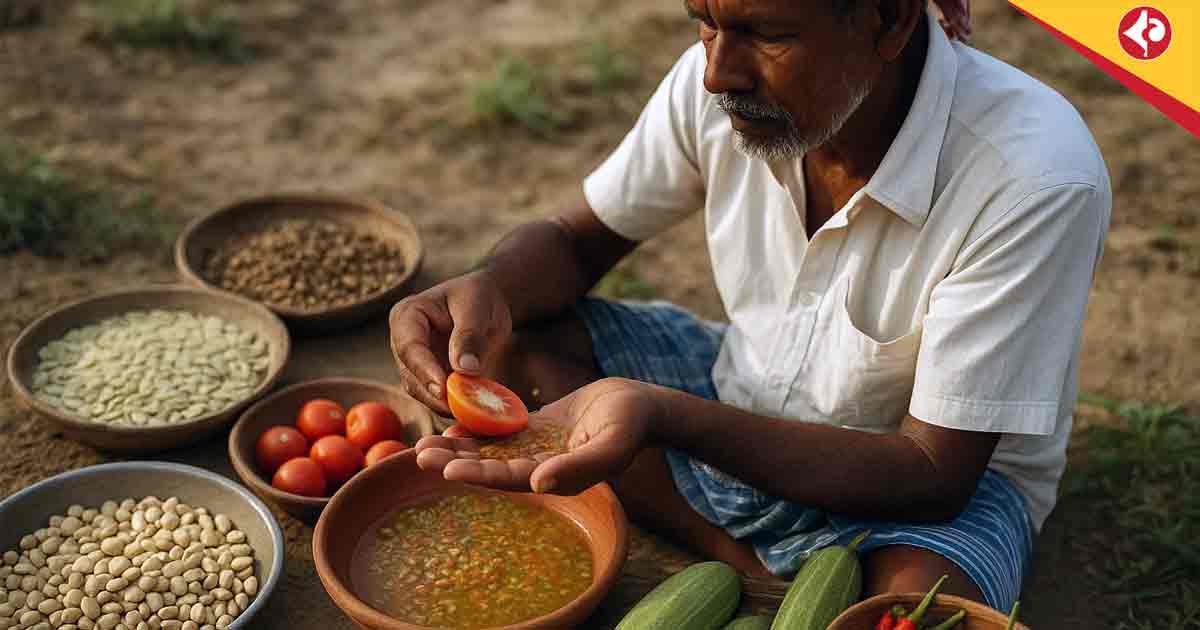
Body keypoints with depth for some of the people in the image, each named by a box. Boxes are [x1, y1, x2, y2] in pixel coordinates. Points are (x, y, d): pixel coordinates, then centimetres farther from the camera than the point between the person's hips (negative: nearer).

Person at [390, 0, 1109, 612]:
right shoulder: (714, 84, -15)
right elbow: (577, 239, 1)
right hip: (745, 403, 5)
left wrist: (664, 416, -40)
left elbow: (933, 473, -27)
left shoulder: (1039, 176, -29)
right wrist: (488, 289, -25)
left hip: (939, 474, -5)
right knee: (508, 337, -13)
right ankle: (755, 572, -14)